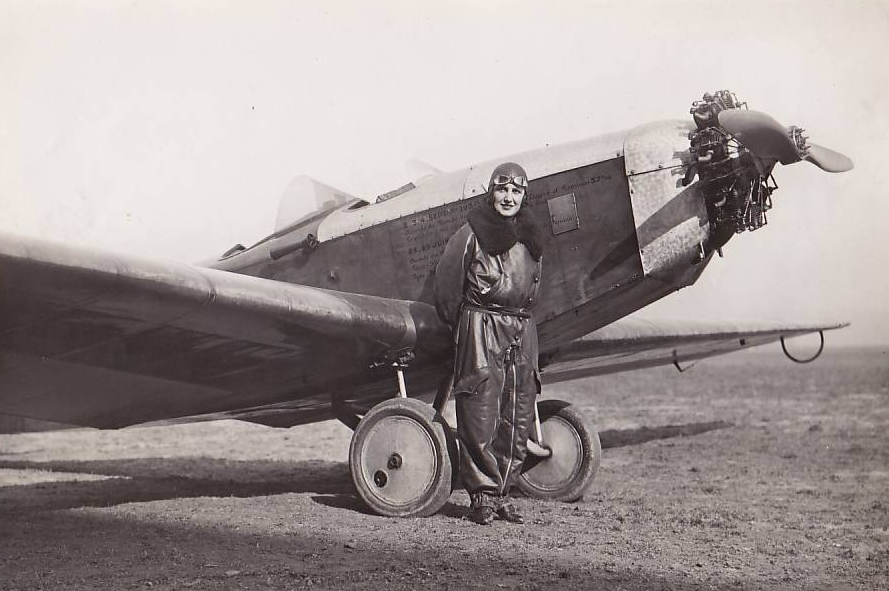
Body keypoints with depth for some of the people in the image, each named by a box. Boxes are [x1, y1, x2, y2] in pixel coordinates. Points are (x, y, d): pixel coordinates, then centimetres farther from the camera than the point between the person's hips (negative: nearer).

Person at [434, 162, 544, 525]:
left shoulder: (531, 238, 12)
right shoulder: (472, 234, -4)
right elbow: (447, 283, 0)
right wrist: (461, 327, 6)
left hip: (522, 331, 5)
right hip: (481, 328, -5)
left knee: (518, 418, 4)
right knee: (480, 416, -8)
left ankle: (502, 493, 12)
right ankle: (482, 495, 0)